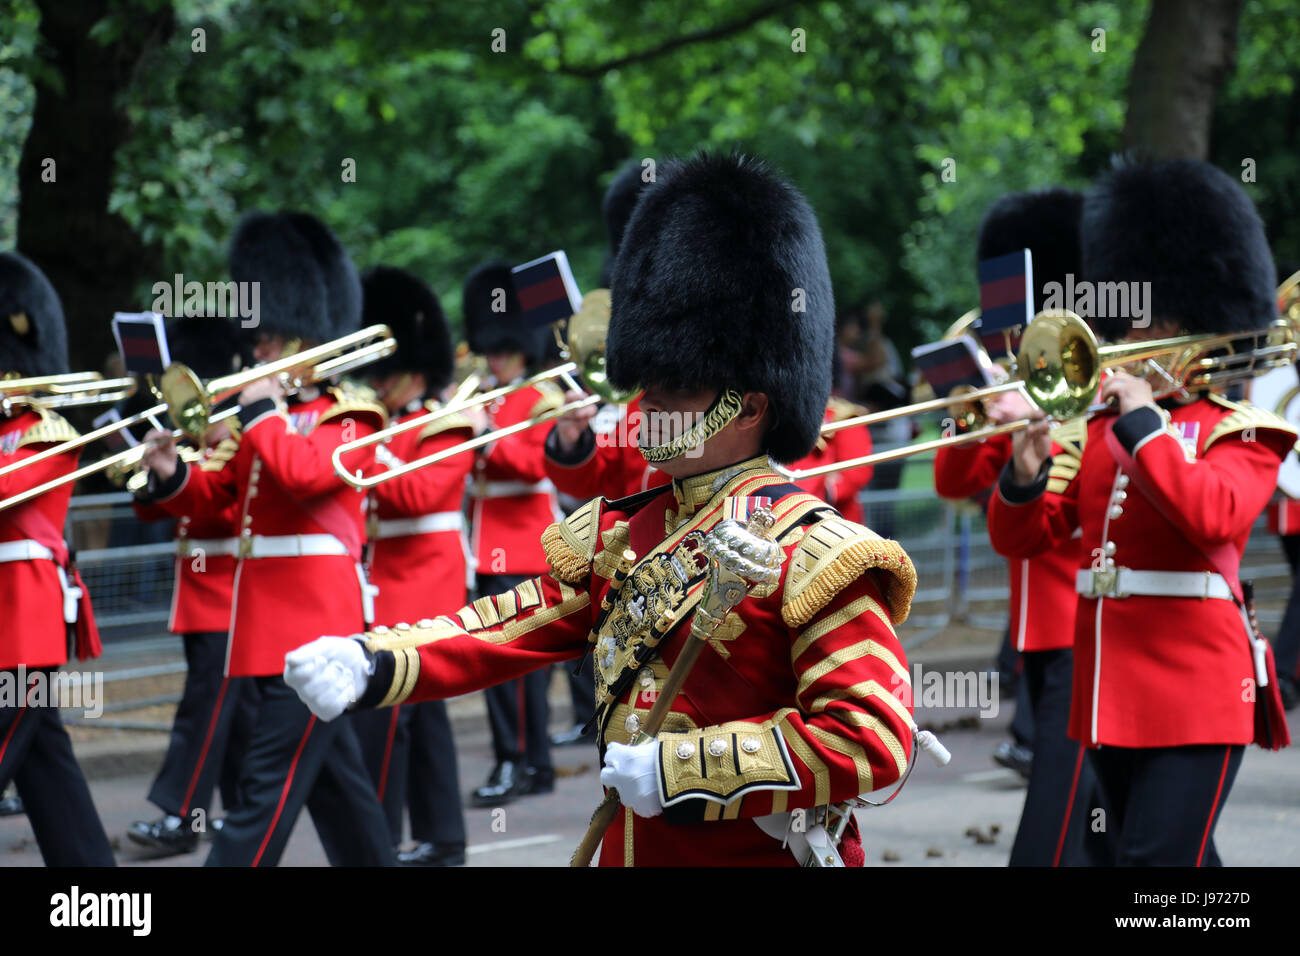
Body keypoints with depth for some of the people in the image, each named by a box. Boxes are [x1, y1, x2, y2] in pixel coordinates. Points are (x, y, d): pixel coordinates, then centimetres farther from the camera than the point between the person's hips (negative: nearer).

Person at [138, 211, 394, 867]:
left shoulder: (348, 419, -5)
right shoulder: (267, 421, 18)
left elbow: (303, 473, -24)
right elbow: (213, 494, 17)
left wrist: (260, 411, -13)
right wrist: (170, 475, -3)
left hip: (314, 621, -9)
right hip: (269, 622, 9)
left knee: (268, 786, -12)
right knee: (334, 778, 16)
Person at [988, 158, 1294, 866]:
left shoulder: (1242, 431, -2)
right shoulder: (1095, 429, 14)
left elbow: (1212, 516, -22)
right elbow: (1020, 538, 10)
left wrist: (1143, 421, -18)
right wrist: (1025, 474, -10)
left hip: (1196, 695, -7)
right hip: (1109, 695, 7)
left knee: (1154, 859, -15)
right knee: (1183, 860, 15)